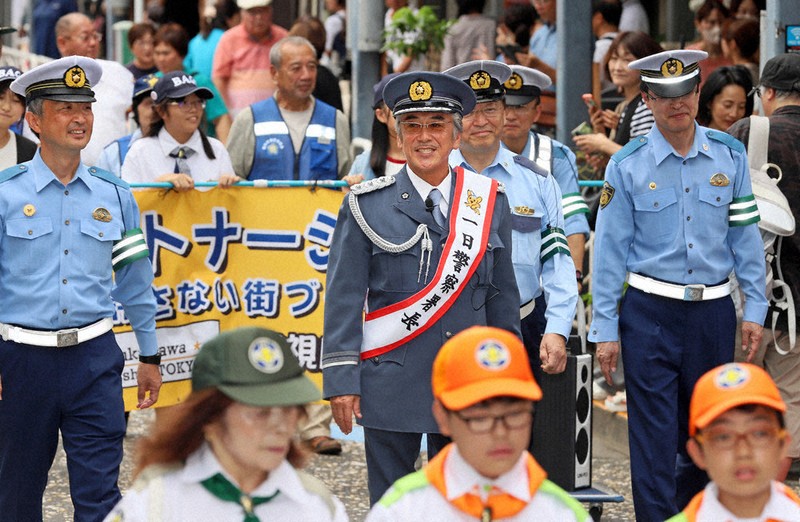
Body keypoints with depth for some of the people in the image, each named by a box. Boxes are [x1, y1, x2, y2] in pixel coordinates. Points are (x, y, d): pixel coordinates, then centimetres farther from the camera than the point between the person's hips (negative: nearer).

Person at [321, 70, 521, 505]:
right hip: (390, 384, -2)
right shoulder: (367, 205, -1)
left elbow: (503, 294, 11)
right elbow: (344, 297, -2)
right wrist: (341, 381, -8)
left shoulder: (489, 201, 7)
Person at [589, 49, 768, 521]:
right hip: (650, 312, -3)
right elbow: (610, 251, -2)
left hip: (713, 310, 3)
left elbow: (746, 236, 7)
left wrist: (755, 309, 3)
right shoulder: (627, 167, -3)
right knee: (655, 438, -4)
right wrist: (606, 329, -3)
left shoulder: (729, 157, 3)